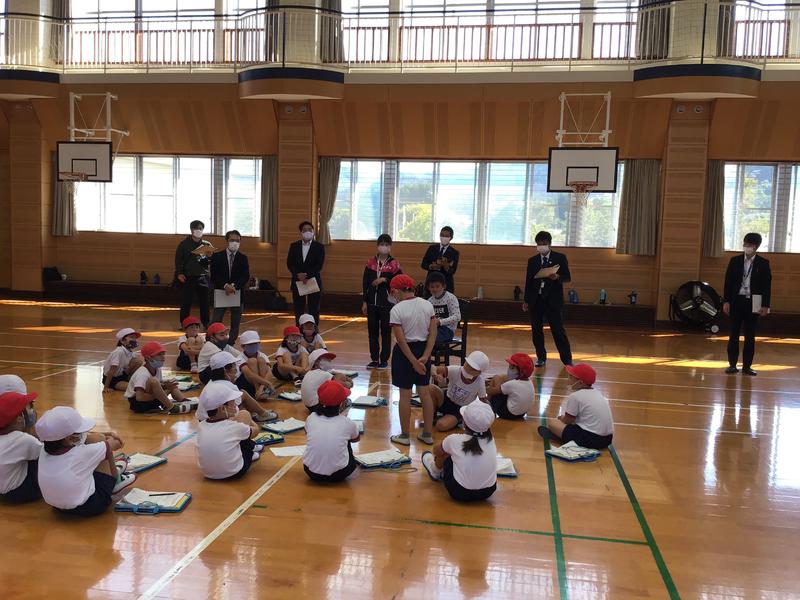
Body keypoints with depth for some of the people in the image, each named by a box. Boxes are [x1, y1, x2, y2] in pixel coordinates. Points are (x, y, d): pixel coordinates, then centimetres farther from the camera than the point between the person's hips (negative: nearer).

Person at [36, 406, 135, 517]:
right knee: (100, 439, 0)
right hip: (88, 507, -6)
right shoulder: (82, 453, -27)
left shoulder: (45, 451, -11)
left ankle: (112, 470, 31)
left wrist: (107, 434, 9)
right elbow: (116, 444, -9)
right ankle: (116, 480, 23)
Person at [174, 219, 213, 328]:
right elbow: (178, 259, 2)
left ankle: (206, 324, 10)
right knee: (186, 303, 2)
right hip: (187, 278, -1)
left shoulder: (207, 245, 9)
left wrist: (209, 256, -12)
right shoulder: (184, 244, 4)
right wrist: (179, 273, -10)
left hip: (202, 277, 2)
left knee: (204, 302, 3)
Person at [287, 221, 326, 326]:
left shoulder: (319, 247, 1)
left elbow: (319, 266, -7)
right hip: (297, 282, 2)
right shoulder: (294, 246, 9)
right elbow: (289, 264, 1)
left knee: (313, 311, 1)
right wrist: (298, 274, -15)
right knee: (298, 311, 5)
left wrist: (307, 275, -18)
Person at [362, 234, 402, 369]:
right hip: (372, 302, 3)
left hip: (387, 302, -3)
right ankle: (374, 359, 17)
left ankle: (384, 360, 12)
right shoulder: (371, 262, 6)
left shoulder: (394, 264, -3)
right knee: (372, 330, 8)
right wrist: (364, 302, 5)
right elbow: (365, 283, 8)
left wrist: (385, 280, -18)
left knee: (385, 331, 3)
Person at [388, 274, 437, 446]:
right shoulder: (427, 305, -1)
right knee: (425, 392, 13)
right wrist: (425, 357, -8)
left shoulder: (397, 310, -15)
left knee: (405, 394, 6)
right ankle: (427, 434, 22)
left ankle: (405, 435, 18)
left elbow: (401, 340, -17)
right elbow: (433, 333, -5)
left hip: (405, 351, -5)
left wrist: (414, 362, -13)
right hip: (423, 349, 5)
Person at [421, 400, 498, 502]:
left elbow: (436, 450, 7)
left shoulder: (455, 440, -14)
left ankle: (436, 471, 46)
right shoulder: (490, 440, -7)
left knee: (444, 452, 16)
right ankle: (441, 474, 41)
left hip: (461, 494, -3)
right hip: (489, 491, 4)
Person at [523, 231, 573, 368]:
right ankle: (541, 358, 17)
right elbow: (528, 281, 11)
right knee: (536, 330, 6)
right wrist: (526, 300, 8)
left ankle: (567, 359, 2)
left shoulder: (560, 258, 2)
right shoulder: (532, 260, 10)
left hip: (553, 300, -3)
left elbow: (568, 278, 0)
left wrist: (557, 277, -21)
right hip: (536, 299, 3)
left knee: (558, 330, -4)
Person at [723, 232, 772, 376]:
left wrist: (766, 305, -5)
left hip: (753, 303, -1)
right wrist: (726, 301, -2)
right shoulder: (735, 261, 4)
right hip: (737, 301, 1)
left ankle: (747, 365, 10)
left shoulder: (763, 263, 2)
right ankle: (732, 364, 9)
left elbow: (767, 285, 1)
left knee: (750, 335, 5)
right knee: (734, 333, 3)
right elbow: (728, 282, 4)